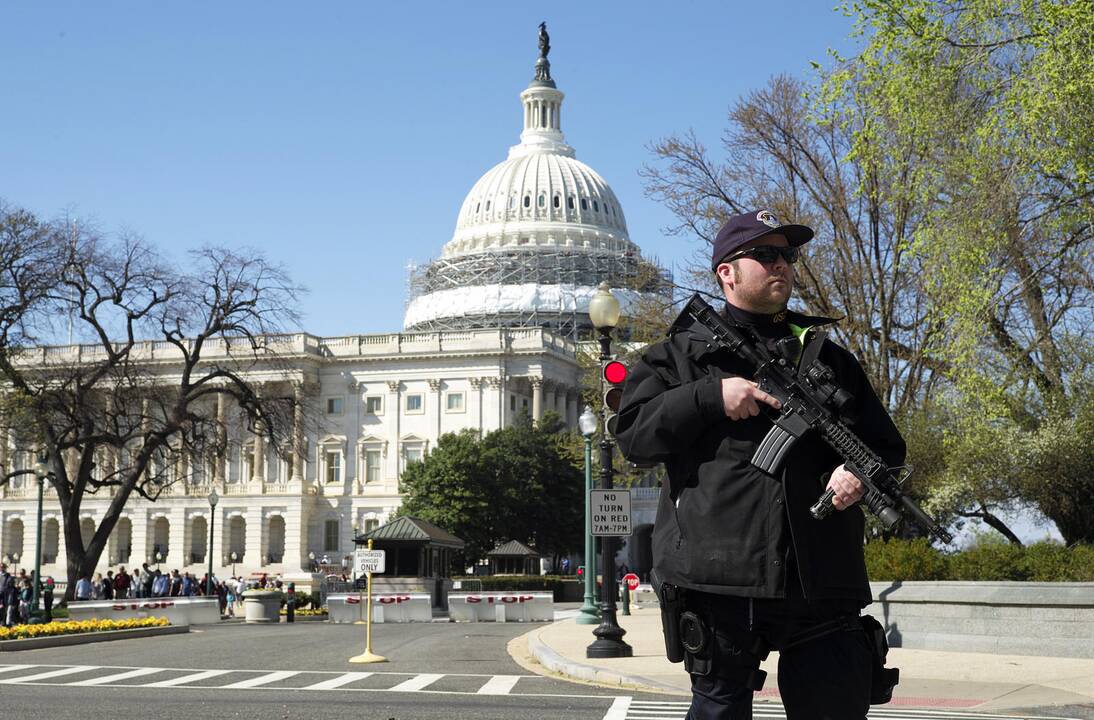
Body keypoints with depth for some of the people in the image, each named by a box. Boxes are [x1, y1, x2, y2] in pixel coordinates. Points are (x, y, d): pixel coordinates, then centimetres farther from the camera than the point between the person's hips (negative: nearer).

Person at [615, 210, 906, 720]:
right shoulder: (683, 351, 11)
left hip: (820, 580, 3)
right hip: (718, 576, -3)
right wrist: (711, 396, -11)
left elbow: (887, 444, 21)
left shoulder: (829, 357, 21)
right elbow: (633, 434, 1)